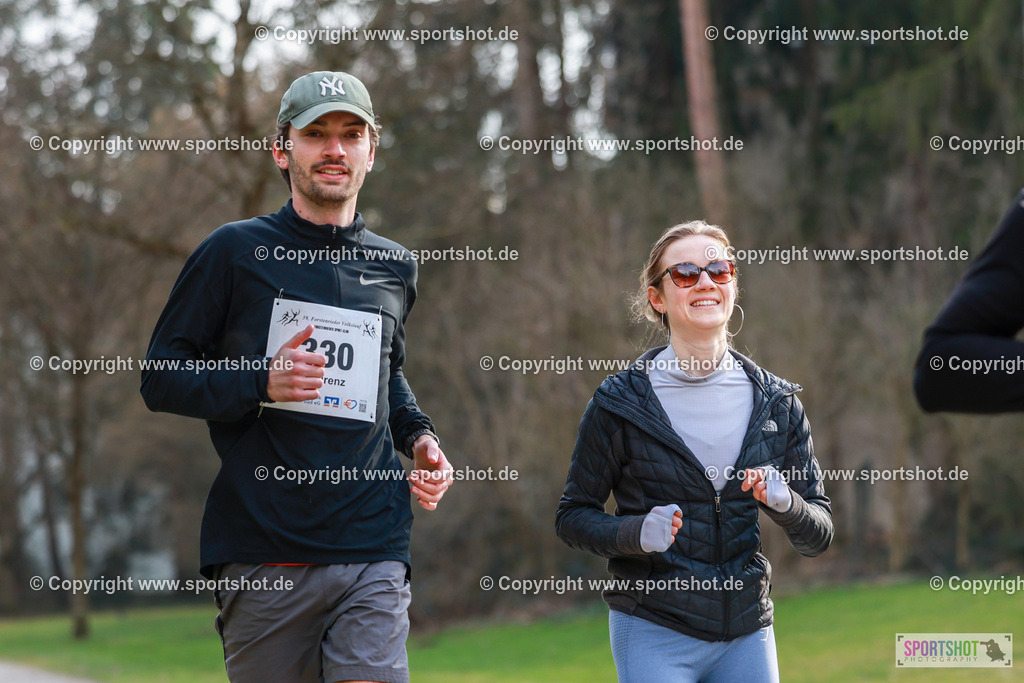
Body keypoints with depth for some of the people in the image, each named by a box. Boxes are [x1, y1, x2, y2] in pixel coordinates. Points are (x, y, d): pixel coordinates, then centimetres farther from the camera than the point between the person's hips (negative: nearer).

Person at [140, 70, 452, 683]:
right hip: (263, 556, -2)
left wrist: (419, 437, 13)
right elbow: (161, 378, 2)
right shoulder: (237, 252, 2)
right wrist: (262, 381, -14)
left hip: (373, 555, 2)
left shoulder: (395, 267, 15)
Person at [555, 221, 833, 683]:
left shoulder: (776, 402, 3)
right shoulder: (619, 402, -5)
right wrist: (636, 533, -19)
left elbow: (819, 536, 5)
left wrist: (785, 504, -16)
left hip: (748, 635, 3)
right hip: (653, 635, -3)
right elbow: (572, 517, 0)